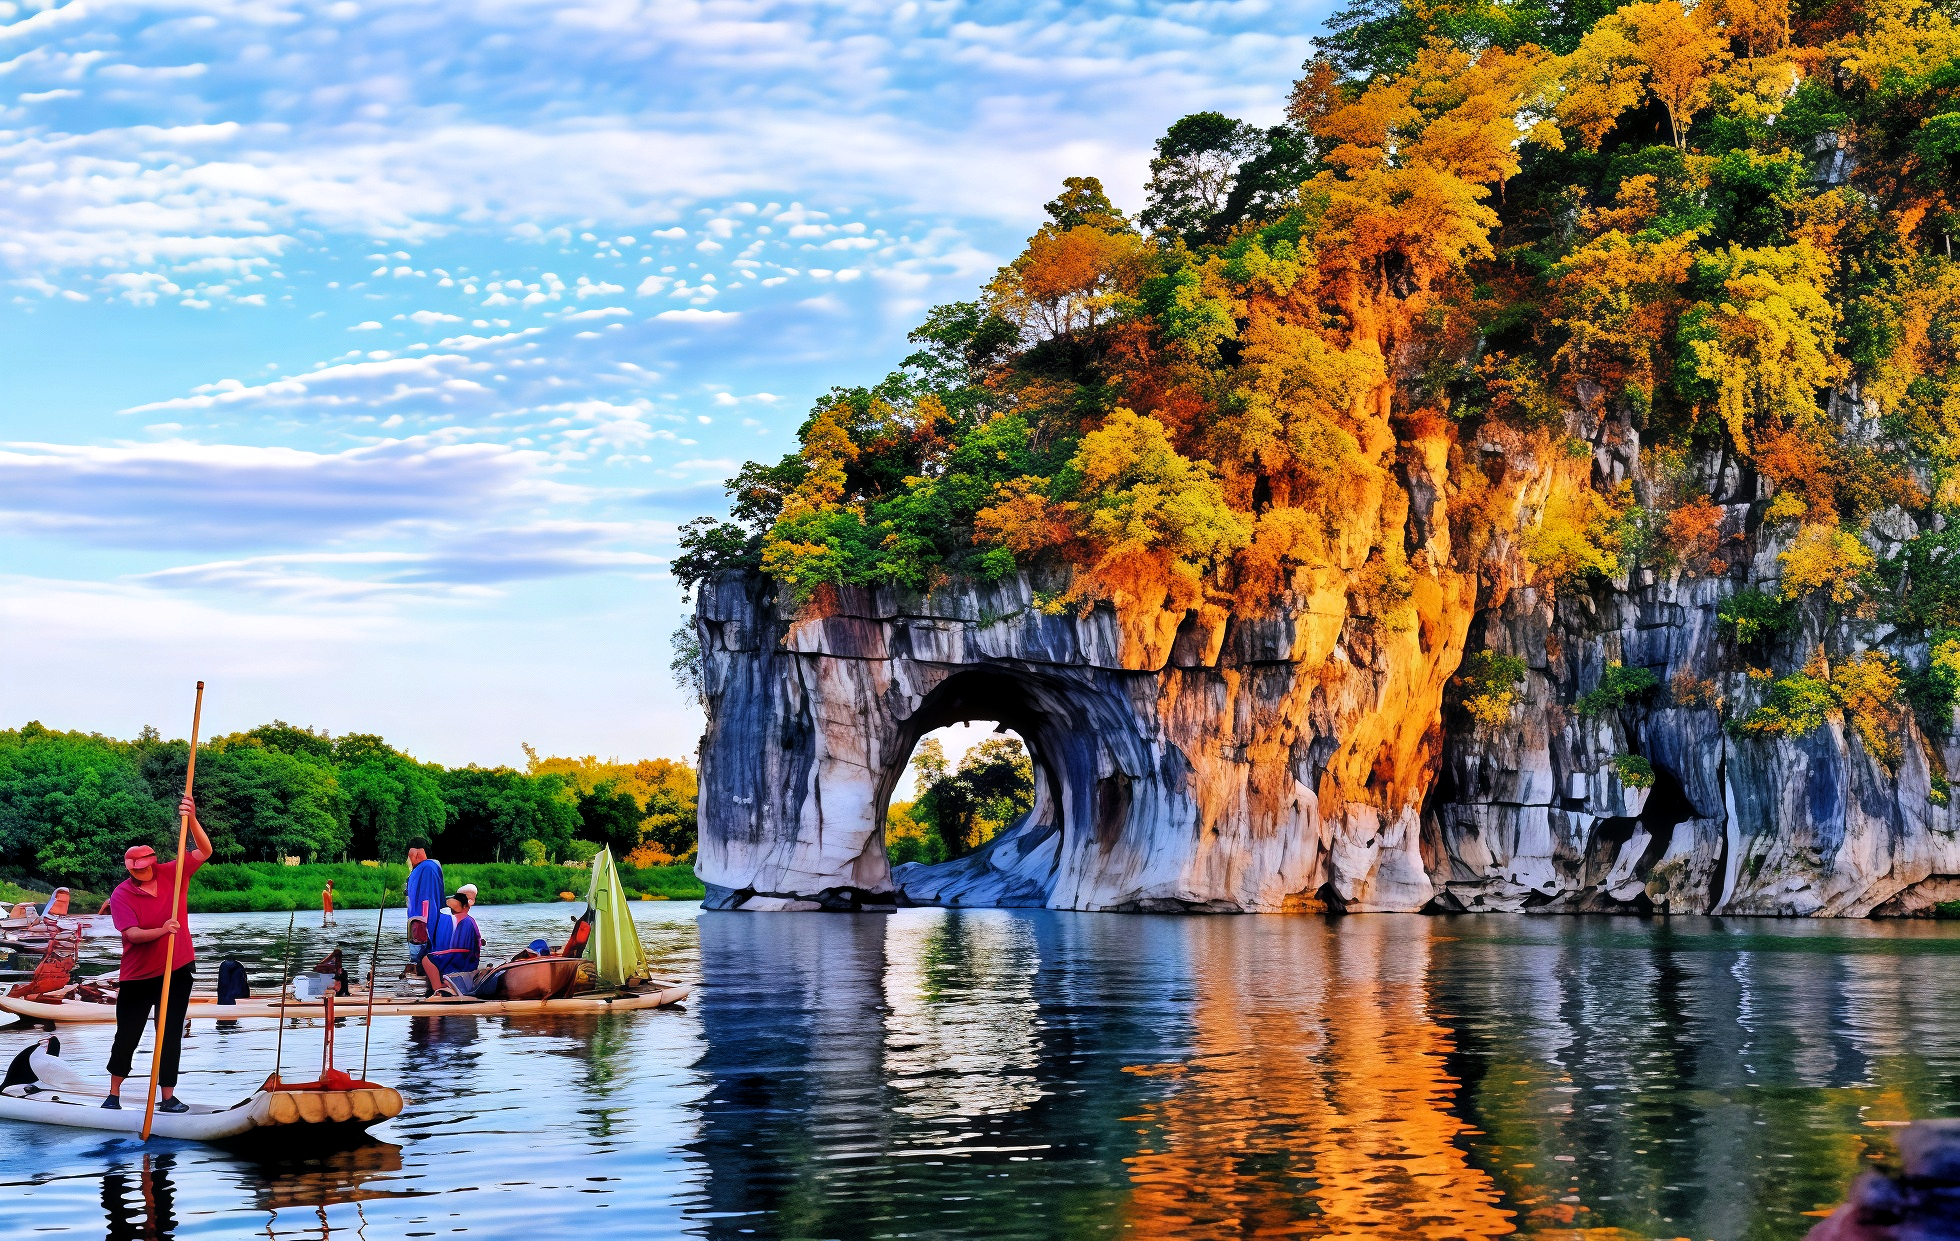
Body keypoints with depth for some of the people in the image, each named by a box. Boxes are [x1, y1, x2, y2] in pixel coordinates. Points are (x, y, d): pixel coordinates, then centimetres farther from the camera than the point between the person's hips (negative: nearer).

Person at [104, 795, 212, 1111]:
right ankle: (114, 1094, 24)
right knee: (127, 1035, 7)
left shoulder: (172, 873, -3)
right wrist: (162, 930, -38)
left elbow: (204, 851, -12)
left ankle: (168, 1097, 14)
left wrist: (192, 819, -27)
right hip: (138, 976, -2)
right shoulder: (121, 894, -11)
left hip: (178, 970, 2)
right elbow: (131, 933, -20)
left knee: (171, 1035, 7)